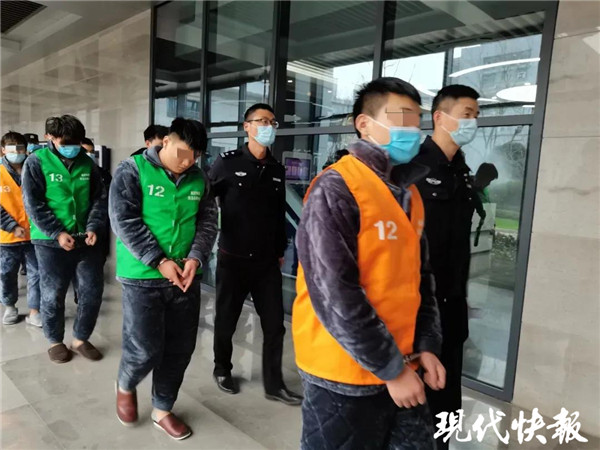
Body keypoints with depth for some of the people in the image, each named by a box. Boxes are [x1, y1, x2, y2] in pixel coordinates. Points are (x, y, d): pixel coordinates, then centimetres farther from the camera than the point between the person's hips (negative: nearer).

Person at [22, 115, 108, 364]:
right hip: (52, 242, -3)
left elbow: (100, 199, 5)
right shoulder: (36, 162, -3)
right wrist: (57, 233, -17)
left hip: (86, 240, 3)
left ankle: (80, 339, 25)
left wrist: (94, 227, -10)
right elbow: (33, 204, -9)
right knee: (53, 294, 7)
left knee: (92, 291, 6)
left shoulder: (87, 163, 6)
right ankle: (55, 341, 27)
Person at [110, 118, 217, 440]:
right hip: (142, 277, -4)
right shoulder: (133, 170, -6)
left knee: (180, 349, 10)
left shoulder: (199, 179, 6)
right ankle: (125, 385, 35)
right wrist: (159, 261, -18)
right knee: (145, 349, -1)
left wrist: (196, 257, -12)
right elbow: (123, 220, -13)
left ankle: (162, 410, 32)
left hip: (186, 278, 4)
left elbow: (208, 222, 5)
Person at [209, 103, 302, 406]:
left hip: (266, 261, 4)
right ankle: (222, 370, 37)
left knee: (274, 324, 6)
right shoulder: (227, 162, -6)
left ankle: (274, 384, 21)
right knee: (226, 320, 12)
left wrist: (280, 251, 14)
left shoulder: (277, 170, 7)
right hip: (233, 259, -3)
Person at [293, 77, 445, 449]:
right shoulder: (336, 189, -16)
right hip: (345, 376, -7)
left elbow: (420, 277, 13)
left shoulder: (409, 193, 9)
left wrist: (427, 346, 3)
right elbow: (334, 296, -21)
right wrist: (390, 368, -15)